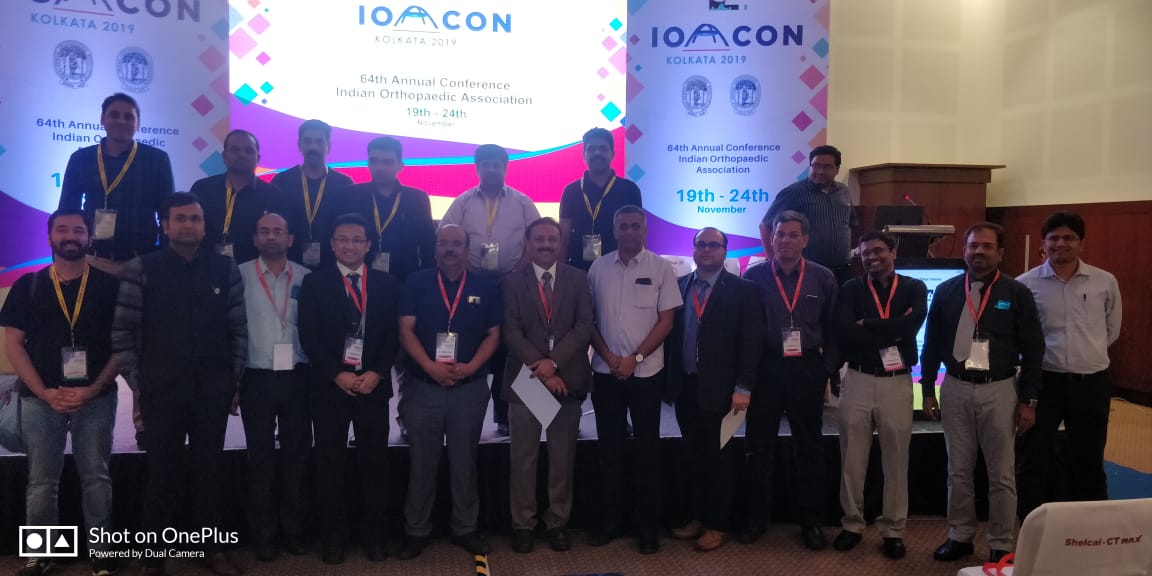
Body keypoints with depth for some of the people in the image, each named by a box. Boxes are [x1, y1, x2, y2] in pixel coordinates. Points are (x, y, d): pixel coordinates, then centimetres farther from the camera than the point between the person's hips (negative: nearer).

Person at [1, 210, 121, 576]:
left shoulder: (108, 284, 2)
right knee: (41, 482, 6)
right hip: (41, 399, 1)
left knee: (96, 478, 5)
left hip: (96, 398, -1)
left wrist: (93, 390, -10)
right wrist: (45, 392, -8)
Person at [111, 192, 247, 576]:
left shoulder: (225, 269, 4)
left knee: (209, 470, 10)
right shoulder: (141, 269, -2)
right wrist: (137, 383, -2)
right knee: (162, 472, 6)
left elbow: (238, 329, 6)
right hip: (161, 389, -1)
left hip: (213, 390, 2)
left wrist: (235, 381, 4)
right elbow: (123, 331, -1)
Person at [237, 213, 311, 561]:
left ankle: (293, 530, 21)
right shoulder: (239, 275, 0)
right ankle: (263, 535, 18)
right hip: (256, 378, -1)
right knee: (260, 457, 7)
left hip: (297, 377, 2)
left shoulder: (306, 278, 5)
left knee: (296, 454, 8)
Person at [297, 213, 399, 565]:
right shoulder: (315, 283, 3)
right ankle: (333, 536, 17)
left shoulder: (385, 283, 7)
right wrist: (337, 375, -12)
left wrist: (376, 373, -10)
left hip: (373, 384, 1)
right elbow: (309, 336, -3)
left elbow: (393, 334, 3)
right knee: (329, 463, 6)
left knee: (374, 461, 6)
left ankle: (374, 534, 17)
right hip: (330, 385, -1)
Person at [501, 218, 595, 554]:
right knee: (523, 457, 6)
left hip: (567, 378, 1)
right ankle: (523, 523, 18)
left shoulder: (578, 279, 6)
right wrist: (541, 368, -14)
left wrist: (553, 362, -14)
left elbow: (585, 327, -3)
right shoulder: (513, 282, 3)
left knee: (563, 456, 9)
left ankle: (558, 522, 21)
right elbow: (511, 332, -4)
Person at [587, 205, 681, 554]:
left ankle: (647, 525, 15)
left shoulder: (661, 268, -2)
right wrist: (608, 356, -6)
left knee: (647, 448, 5)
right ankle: (610, 521, 20)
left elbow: (666, 321, -4)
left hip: (646, 372, -2)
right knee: (610, 447, 9)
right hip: (605, 372, 2)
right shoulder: (598, 268, 4)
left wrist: (635, 358, -11)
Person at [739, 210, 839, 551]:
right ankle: (757, 516, 22)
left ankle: (811, 520, 24)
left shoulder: (823, 278, 1)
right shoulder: (754, 276, -1)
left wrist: (828, 370, 0)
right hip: (766, 368, 0)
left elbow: (833, 329, 5)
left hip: (807, 369, 1)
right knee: (760, 446, 8)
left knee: (809, 447, 10)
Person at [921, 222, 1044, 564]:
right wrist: (928, 391, 5)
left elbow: (1033, 350, -2)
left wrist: (1028, 400, -5)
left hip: (999, 390, -2)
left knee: (1001, 474, 7)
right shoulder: (946, 291, 3)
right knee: (958, 470, 11)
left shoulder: (1017, 294, -3)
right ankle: (960, 536, 24)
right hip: (955, 388, 2)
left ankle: (1001, 545, 19)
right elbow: (932, 344, 7)